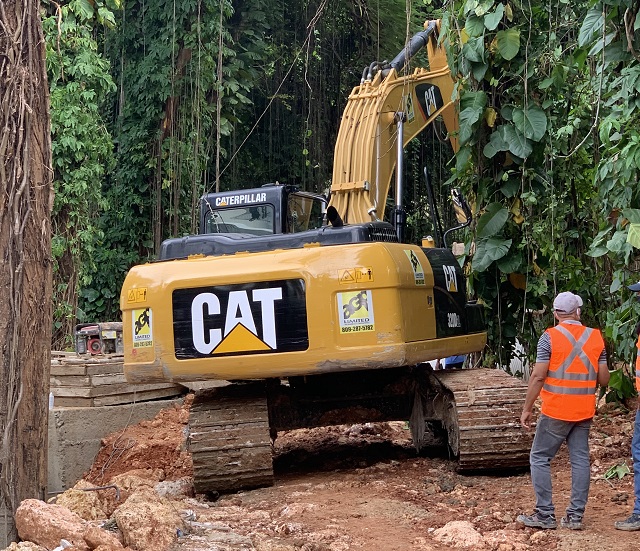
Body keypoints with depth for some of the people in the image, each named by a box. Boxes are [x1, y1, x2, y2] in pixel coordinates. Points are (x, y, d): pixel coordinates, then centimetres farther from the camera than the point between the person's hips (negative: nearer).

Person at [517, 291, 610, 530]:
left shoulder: (550, 337, -10)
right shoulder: (595, 337, 3)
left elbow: (538, 377, -13)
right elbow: (603, 379, 5)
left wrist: (527, 408, -6)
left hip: (556, 411, -4)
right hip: (584, 411, 5)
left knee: (540, 458, 5)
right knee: (580, 460, 8)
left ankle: (545, 514, 2)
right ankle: (576, 515, 10)